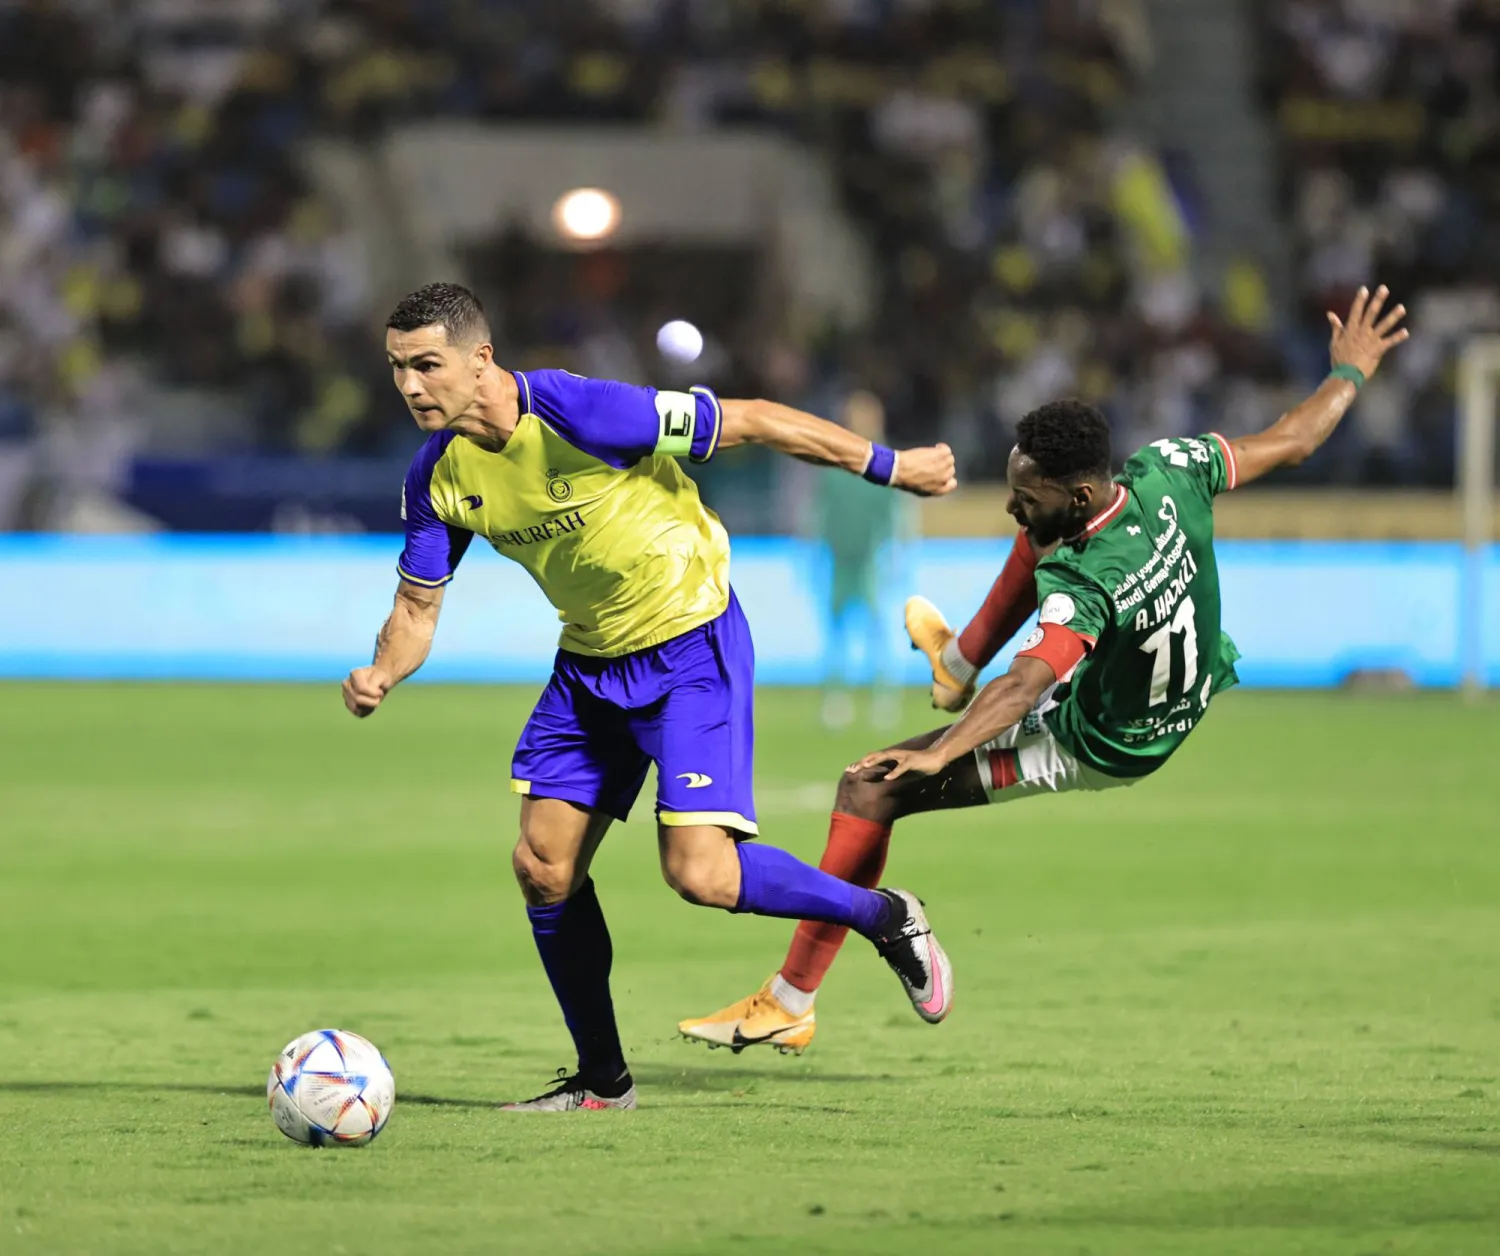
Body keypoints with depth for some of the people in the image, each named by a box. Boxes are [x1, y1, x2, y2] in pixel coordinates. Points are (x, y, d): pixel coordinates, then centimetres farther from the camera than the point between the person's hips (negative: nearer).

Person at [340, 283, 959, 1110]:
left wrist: (888, 466, -12)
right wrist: (379, 677, -21)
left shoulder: (578, 415, -28)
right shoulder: (437, 476, -8)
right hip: (590, 660, 7)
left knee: (700, 874, -17)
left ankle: (884, 918, 8)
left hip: (692, 645, -7)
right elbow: (418, 606, 2)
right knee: (543, 866, 1)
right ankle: (601, 1079, 18)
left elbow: (753, 421, -19)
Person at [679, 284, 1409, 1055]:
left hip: (1092, 751, -8)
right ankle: (960, 664, 41)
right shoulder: (1164, 473, -21)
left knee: (869, 789, -10)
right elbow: (1290, 443, -9)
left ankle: (788, 1005, -4)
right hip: (1180, 692, 8)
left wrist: (938, 754, -65)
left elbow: (1031, 679, -54)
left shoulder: (1085, 584, -40)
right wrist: (1352, 371, 7)